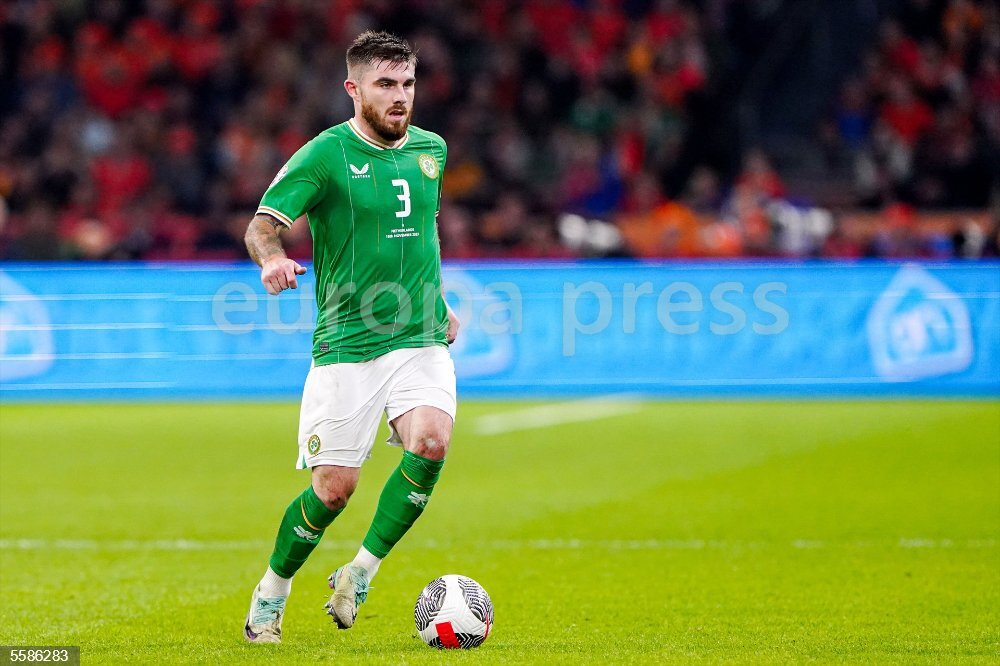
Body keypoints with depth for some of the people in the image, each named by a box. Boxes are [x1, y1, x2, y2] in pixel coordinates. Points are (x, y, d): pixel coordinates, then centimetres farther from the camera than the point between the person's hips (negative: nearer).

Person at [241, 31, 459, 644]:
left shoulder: (431, 149, 10)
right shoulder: (325, 155, -7)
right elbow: (263, 224, -16)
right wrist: (272, 257, -38)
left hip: (421, 341, 4)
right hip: (346, 342, -4)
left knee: (431, 441, -24)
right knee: (334, 487, -4)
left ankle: (361, 573, -7)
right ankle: (273, 590, 22)